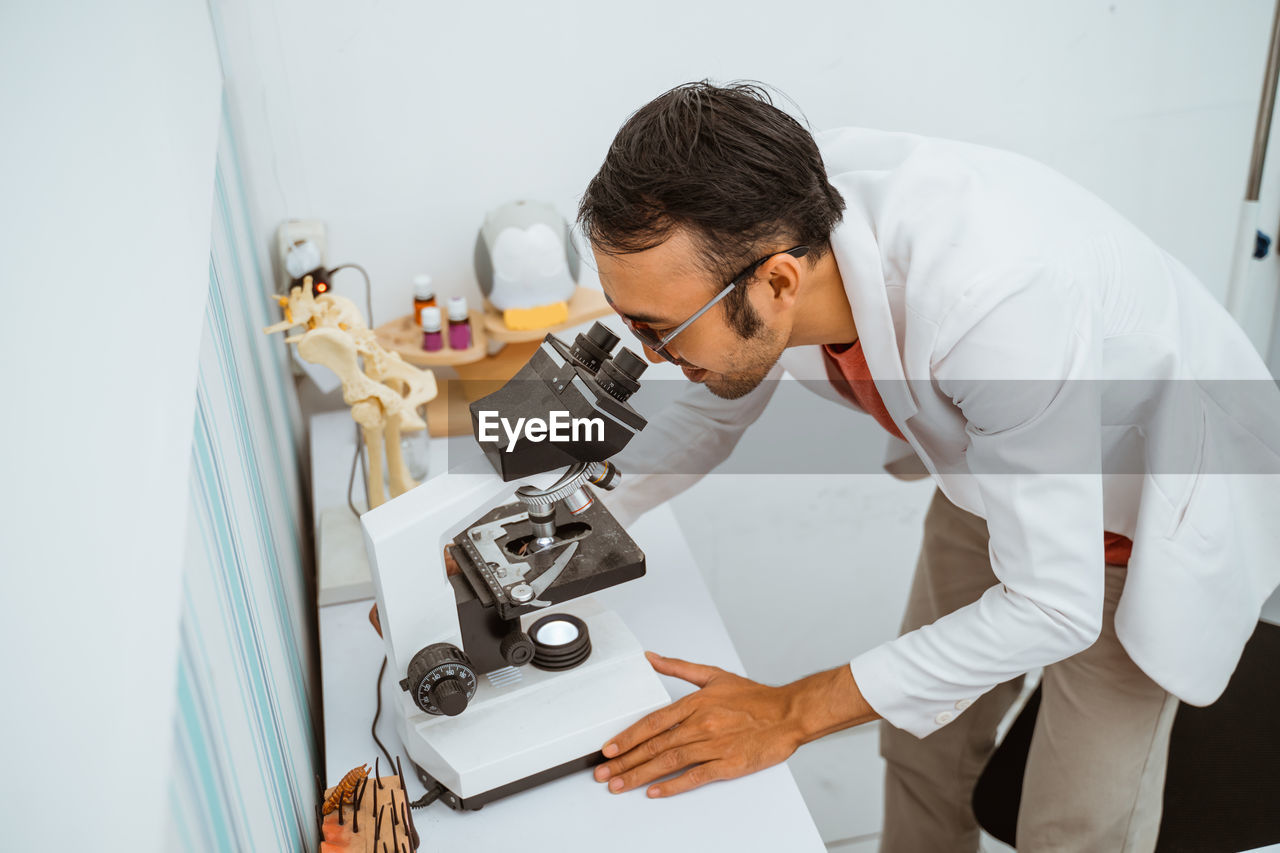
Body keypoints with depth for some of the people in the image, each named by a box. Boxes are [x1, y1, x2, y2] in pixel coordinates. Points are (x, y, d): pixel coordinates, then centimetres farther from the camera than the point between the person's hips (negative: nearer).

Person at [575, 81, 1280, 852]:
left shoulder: (996, 299, -44)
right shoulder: (770, 218, -23)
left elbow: (1054, 608, -33)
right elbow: (718, 407, -3)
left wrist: (792, 714, -31)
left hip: (1147, 511, -5)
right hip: (996, 468, 6)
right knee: (923, 741, 15)